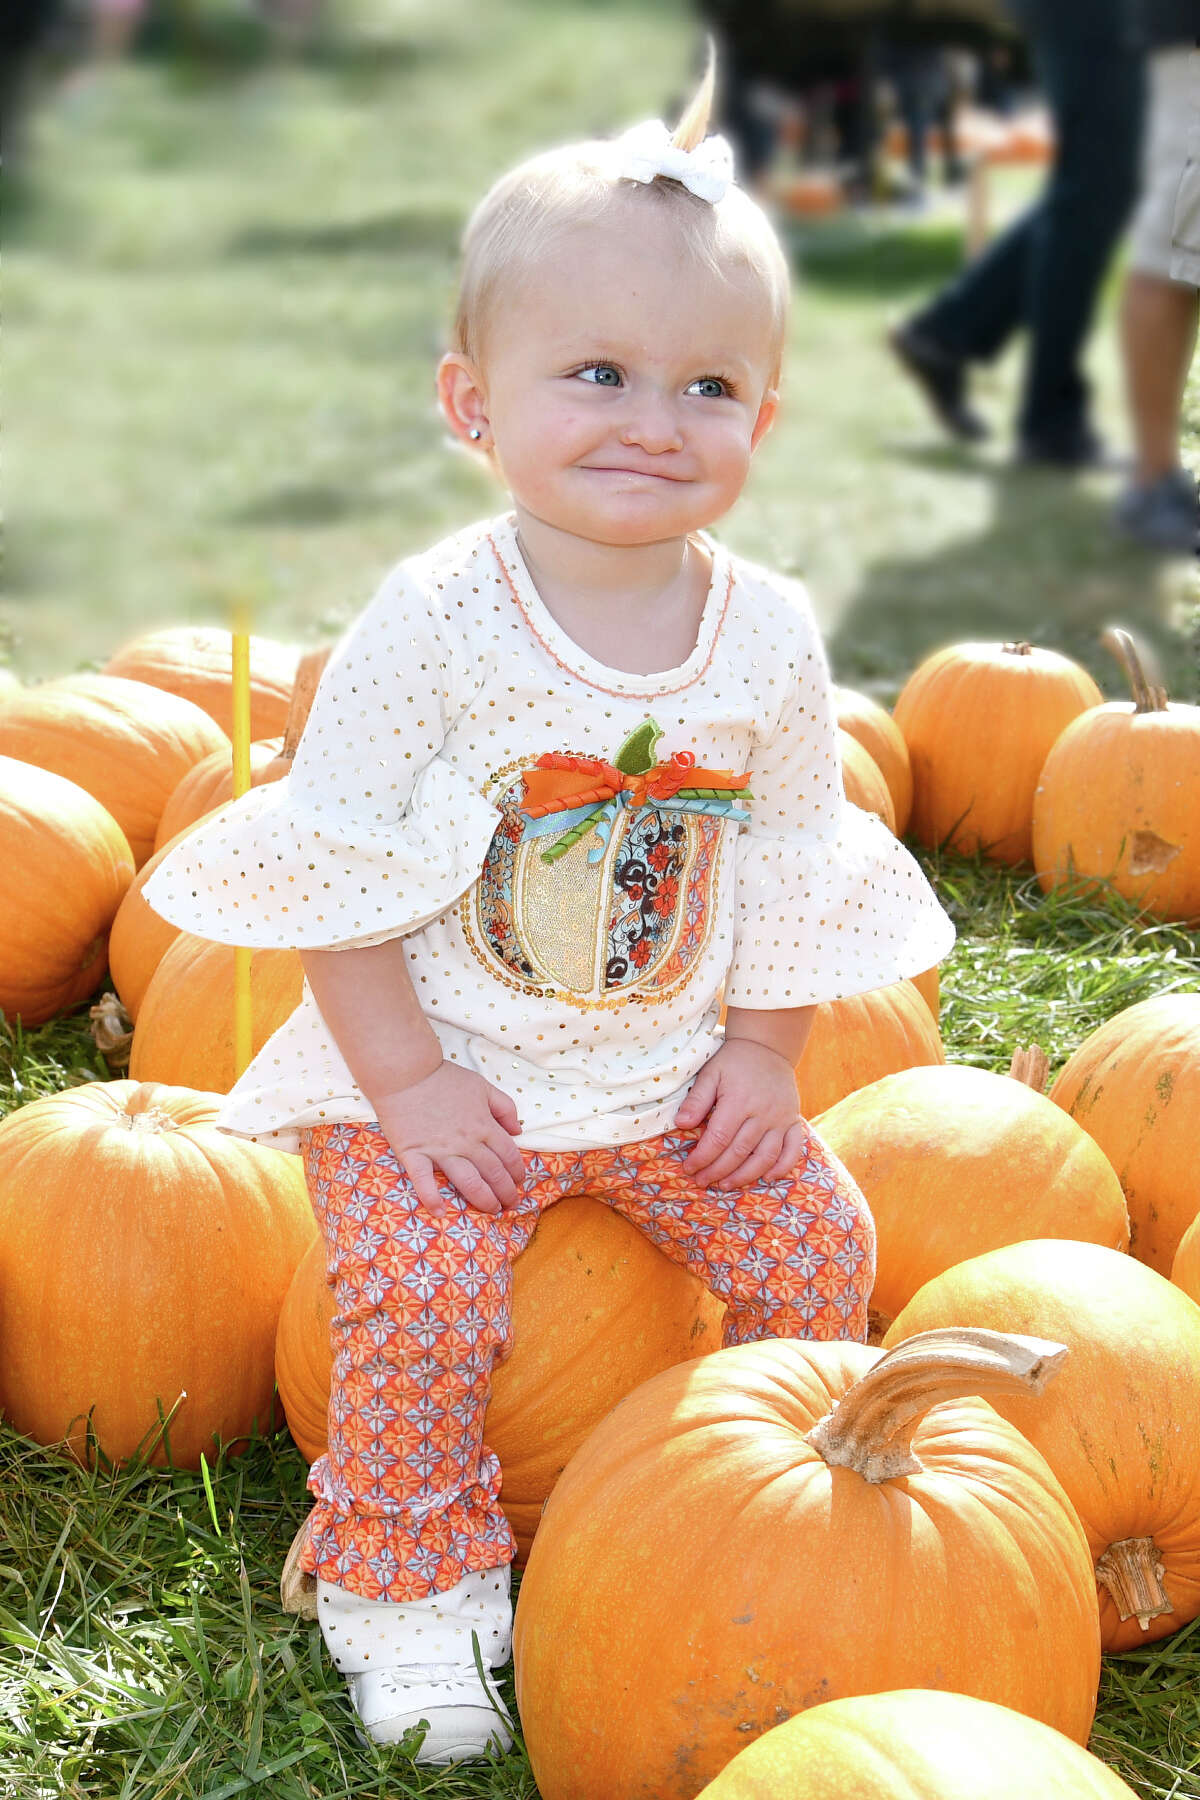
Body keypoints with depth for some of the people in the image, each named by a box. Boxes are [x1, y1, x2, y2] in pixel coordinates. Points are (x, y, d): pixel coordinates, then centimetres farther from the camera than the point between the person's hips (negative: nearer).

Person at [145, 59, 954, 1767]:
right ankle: (411, 1578, 7)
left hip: (674, 1072, 4)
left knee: (816, 1242, 0)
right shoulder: (433, 626, -19)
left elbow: (789, 863, 5)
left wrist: (764, 1052, -1)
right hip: (446, 1069, -4)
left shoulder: (769, 637, -6)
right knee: (420, 1296, -19)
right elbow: (340, 866, -15)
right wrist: (405, 1083, -16)